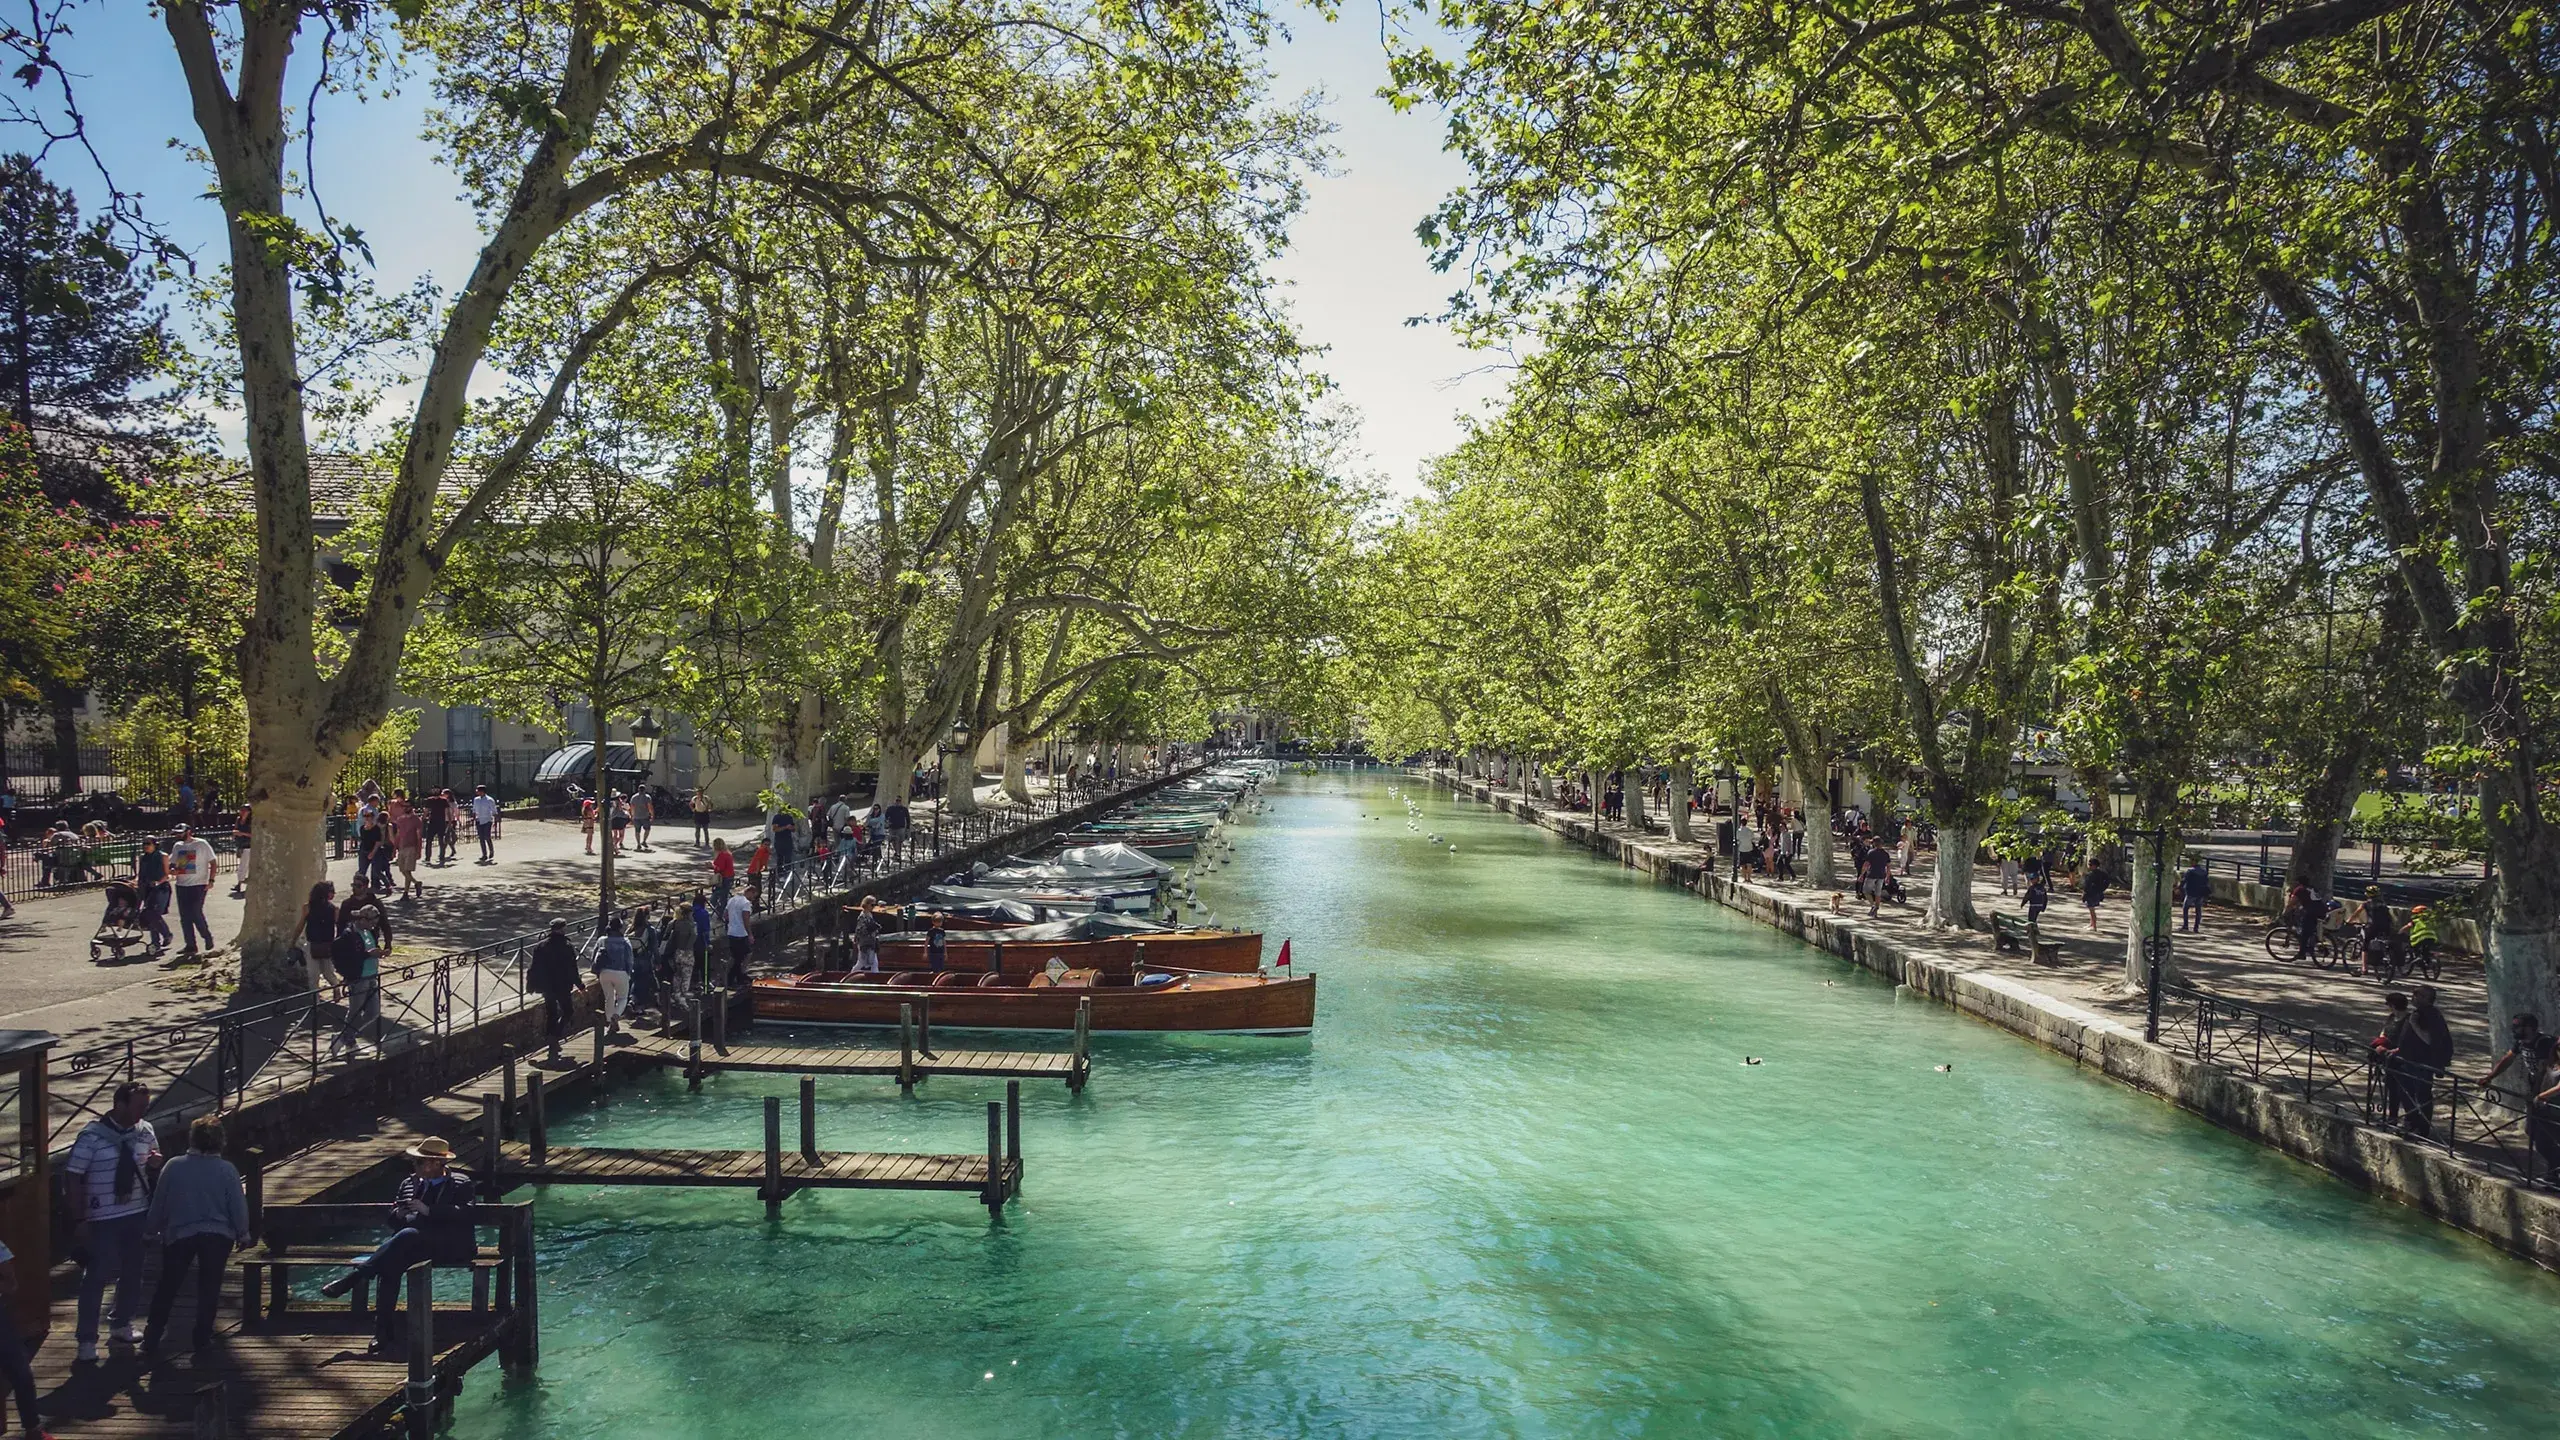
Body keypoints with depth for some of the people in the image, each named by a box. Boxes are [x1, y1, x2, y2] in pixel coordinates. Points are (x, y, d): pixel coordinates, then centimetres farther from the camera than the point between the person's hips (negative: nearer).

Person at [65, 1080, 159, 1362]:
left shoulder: (145, 1131, 1)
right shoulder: (92, 1136, -15)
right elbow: (72, 1178, -12)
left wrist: (155, 1164, -10)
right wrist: (80, 1219, -13)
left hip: (138, 1215, 5)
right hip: (103, 1220, -5)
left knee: (132, 1272, 15)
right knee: (97, 1277, 0)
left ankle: (123, 1325, 33)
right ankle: (87, 1340, 10)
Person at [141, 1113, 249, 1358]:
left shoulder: (173, 1167, -6)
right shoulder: (227, 1170, -9)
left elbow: (158, 1203, 1)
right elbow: (238, 1206, -6)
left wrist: (154, 1229, 18)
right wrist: (242, 1234, 8)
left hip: (179, 1235, 1)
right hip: (218, 1236, -1)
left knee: (166, 1289, 15)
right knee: (209, 1288, 11)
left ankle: (151, 1342, 16)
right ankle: (202, 1340, 14)